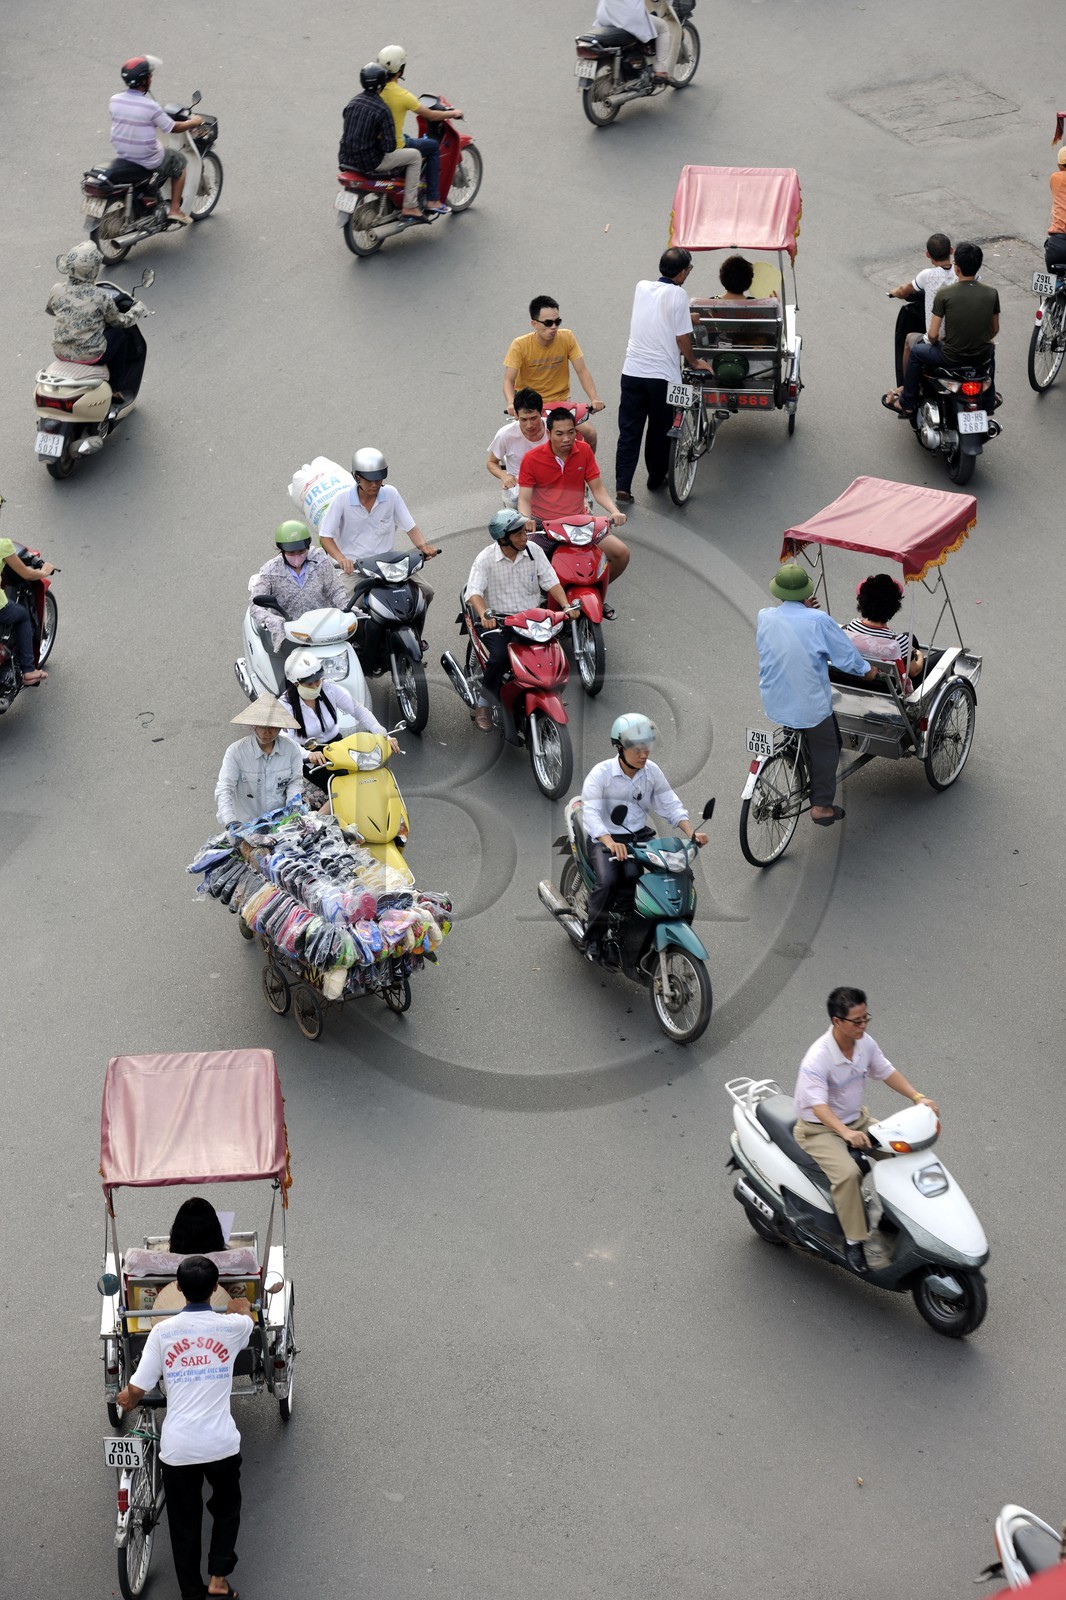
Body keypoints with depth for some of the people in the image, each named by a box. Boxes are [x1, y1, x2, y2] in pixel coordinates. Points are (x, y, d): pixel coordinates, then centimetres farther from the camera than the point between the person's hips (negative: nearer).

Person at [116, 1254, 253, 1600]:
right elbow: (247, 1318, 23)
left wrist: (127, 1399, 18)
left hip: (178, 1448, 0)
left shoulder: (163, 1330, -6)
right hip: (222, 1444, 1)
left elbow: (136, 1390, -6)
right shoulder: (231, 1326, -4)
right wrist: (240, 1306, 47)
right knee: (226, 1510, 25)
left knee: (184, 1523, 16)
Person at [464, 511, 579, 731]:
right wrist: (485, 614, -37)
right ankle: (484, 704, -9)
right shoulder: (486, 559, -7)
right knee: (499, 656, -30)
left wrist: (566, 606, -16)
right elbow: (473, 591, -17)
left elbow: (551, 581, 1)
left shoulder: (533, 551, 3)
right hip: (497, 620, -3)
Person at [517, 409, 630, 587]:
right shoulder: (531, 459, -8)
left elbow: (597, 489, 3)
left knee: (622, 554, -11)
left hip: (579, 522, 3)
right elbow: (524, 499, -8)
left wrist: (614, 511, -15)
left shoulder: (584, 451, 1)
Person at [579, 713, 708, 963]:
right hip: (604, 839, -5)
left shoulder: (652, 771, 2)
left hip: (640, 836, 5)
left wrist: (691, 833, -14)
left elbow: (670, 804, 4)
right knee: (608, 881, -31)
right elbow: (591, 813, -23)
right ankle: (593, 937, -12)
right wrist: (610, 843, -41)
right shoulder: (601, 773, -13)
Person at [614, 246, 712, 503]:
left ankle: (622, 488, -3)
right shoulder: (677, 294, -10)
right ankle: (656, 479, 29)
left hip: (632, 371, 4)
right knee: (659, 431, 15)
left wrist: (688, 316, 40)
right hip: (662, 374, -4)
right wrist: (694, 362, 7)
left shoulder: (642, 287, 8)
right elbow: (682, 337, -9)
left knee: (629, 432, 5)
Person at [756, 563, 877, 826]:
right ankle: (822, 805, 18)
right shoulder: (818, 621, -19)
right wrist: (866, 671, 11)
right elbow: (846, 656, -10)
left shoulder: (765, 617, -9)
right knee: (826, 749, 17)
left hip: (774, 703, 4)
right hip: (811, 704, -4)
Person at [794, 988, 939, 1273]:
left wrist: (918, 1098, -5)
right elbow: (818, 1105, -37)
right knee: (848, 1173, -32)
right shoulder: (817, 1059, -29)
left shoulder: (865, 1044, -6)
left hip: (857, 1119, 8)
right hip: (819, 1129, -8)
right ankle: (854, 1239, -18)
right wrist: (846, 1133, -52)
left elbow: (886, 1072, 8)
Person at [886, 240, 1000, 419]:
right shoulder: (992, 293, -7)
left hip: (951, 357, -3)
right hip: (982, 357, 3)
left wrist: (933, 342, 12)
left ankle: (907, 404, 36)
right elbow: (994, 329, 6)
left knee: (916, 352, 26)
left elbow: (932, 335, -12)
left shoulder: (944, 294, -15)